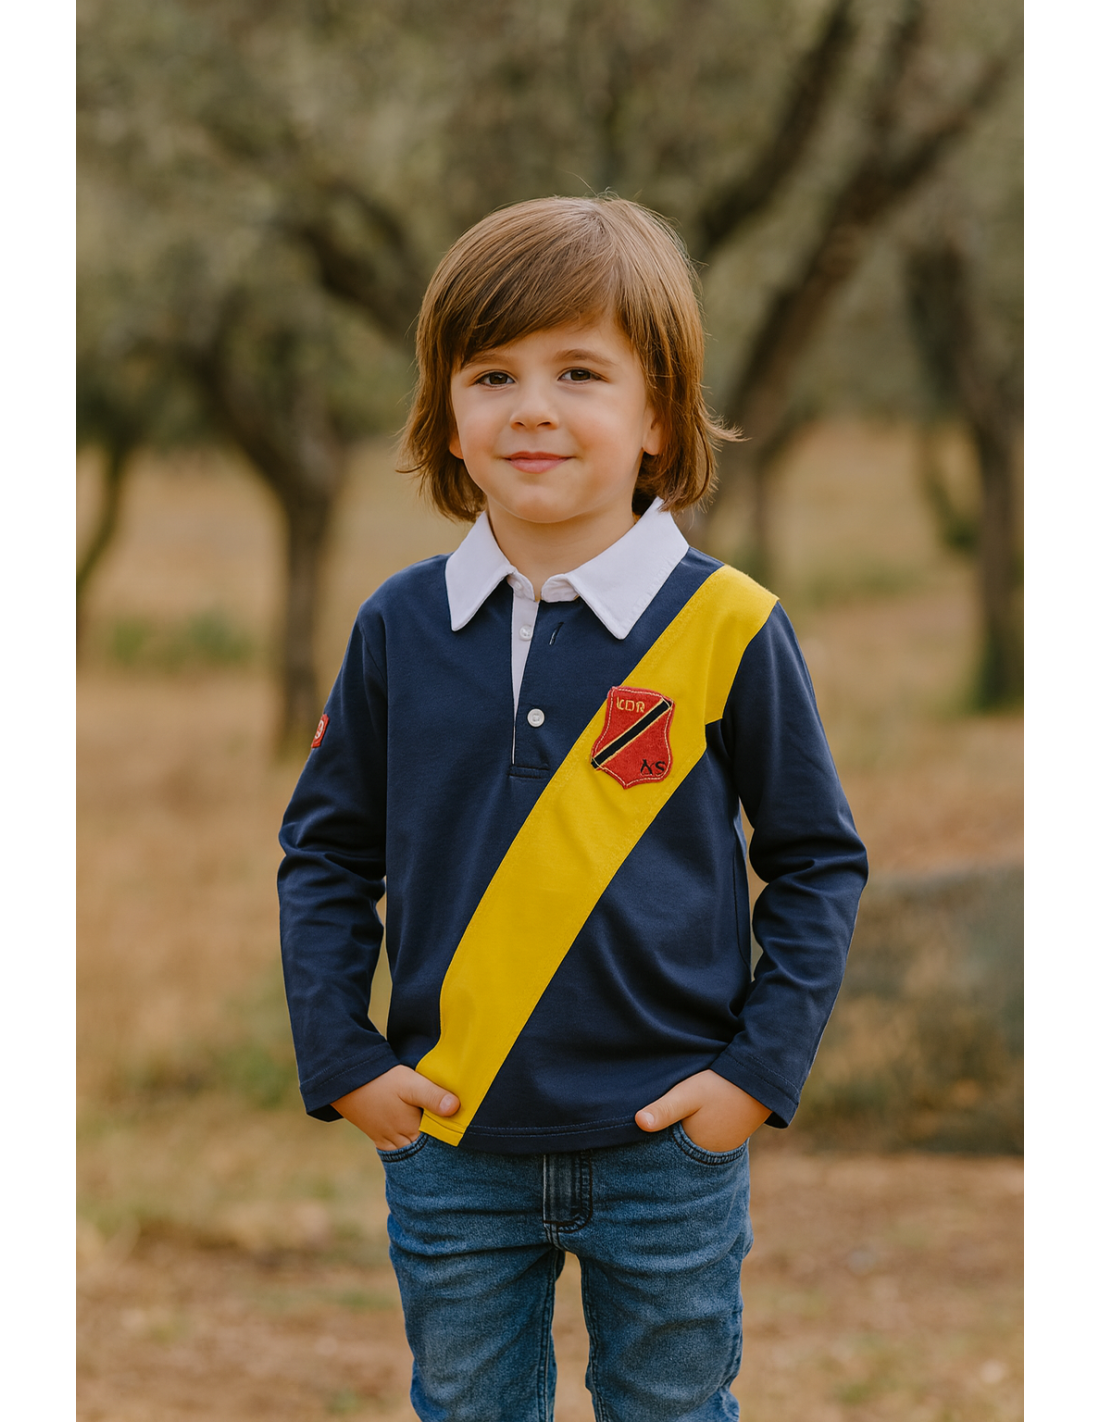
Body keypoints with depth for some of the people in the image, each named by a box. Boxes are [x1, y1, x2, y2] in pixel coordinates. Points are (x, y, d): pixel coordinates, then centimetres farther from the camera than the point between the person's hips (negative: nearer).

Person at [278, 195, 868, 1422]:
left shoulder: (727, 627, -8)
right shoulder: (400, 628, -1)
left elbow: (820, 862, -1)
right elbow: (325, 851, 8)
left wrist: (760, 1070, -8)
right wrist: (340, 1060, 0)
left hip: (666, 1146, -2)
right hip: (449, 1151, 2)